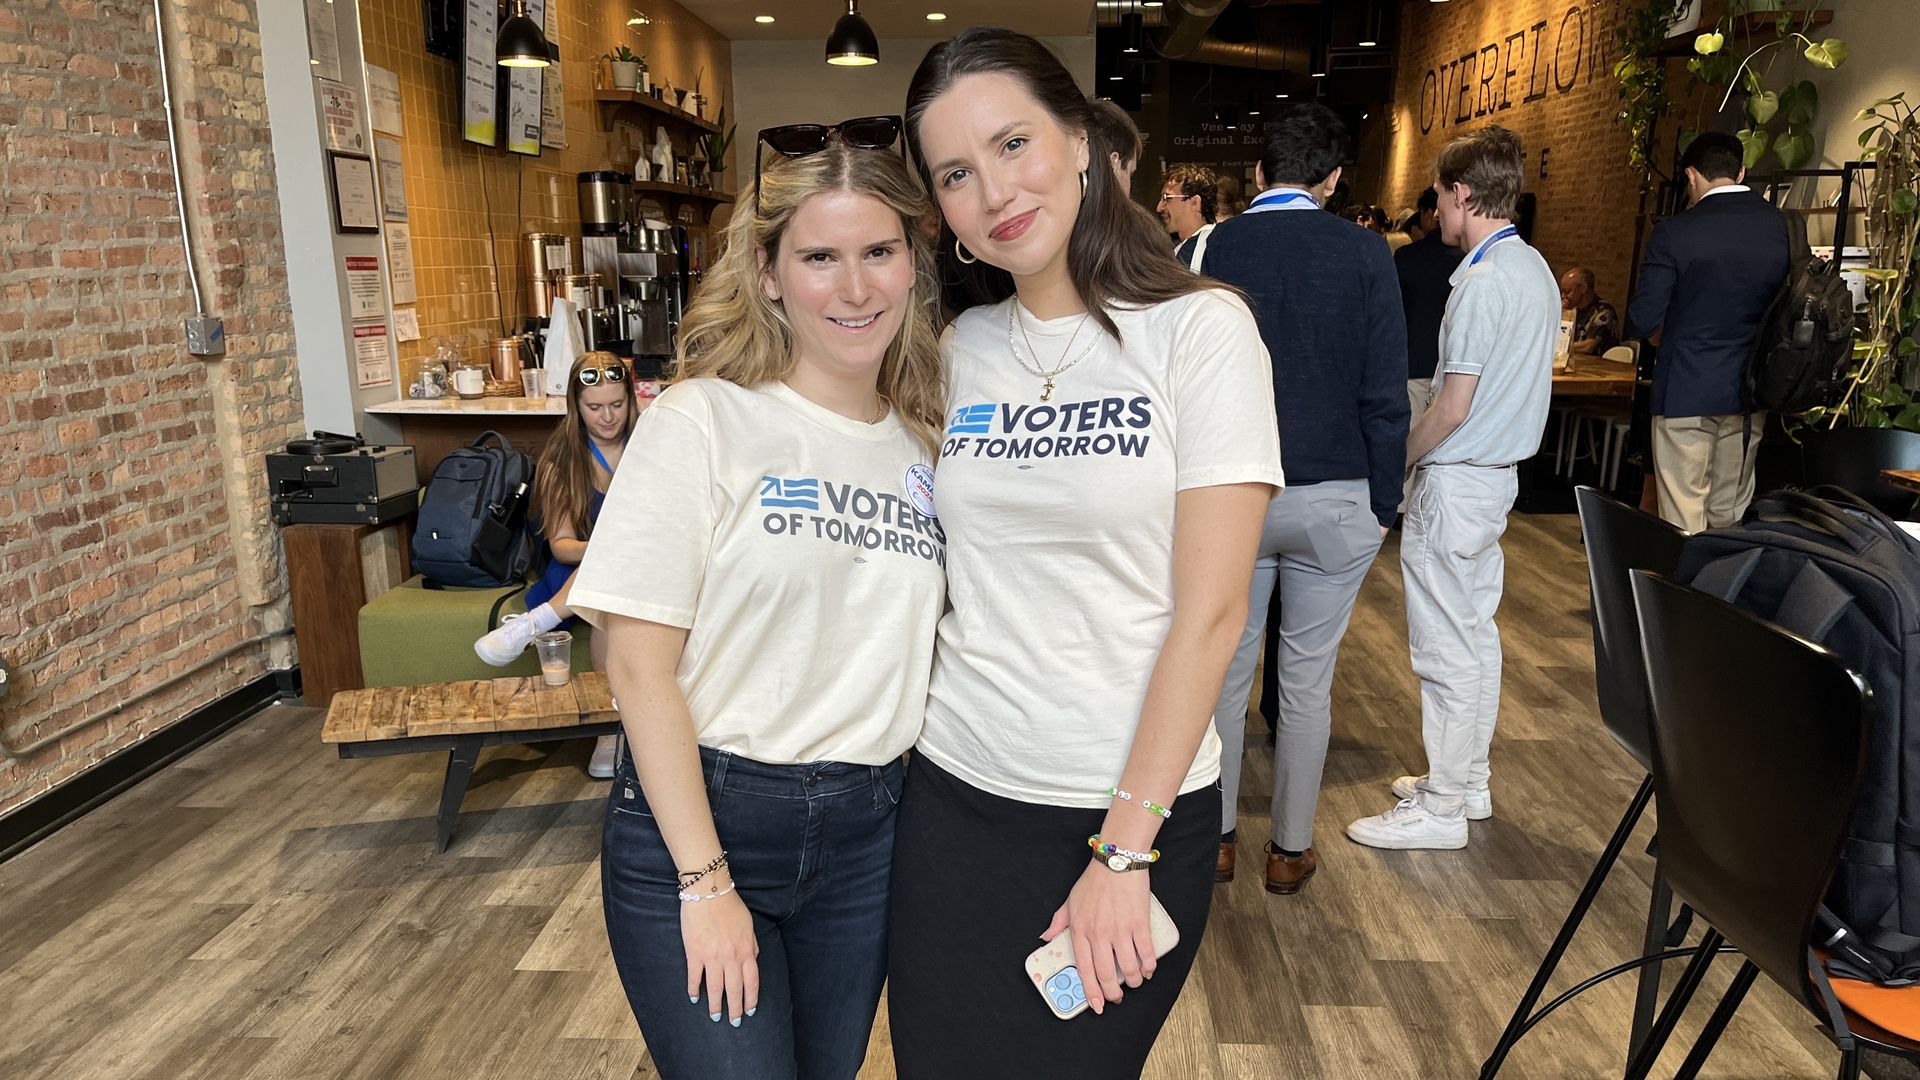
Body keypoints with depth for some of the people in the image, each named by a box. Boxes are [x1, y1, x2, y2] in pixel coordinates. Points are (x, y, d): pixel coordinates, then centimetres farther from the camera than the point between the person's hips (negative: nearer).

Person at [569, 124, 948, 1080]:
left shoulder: (927, 443, 4)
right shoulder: (702, 421, -11)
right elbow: (638, 665, -12)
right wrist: (704, 881, -13)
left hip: (866, 831, 5)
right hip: (694, 820, -4)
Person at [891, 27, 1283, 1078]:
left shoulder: (1199, 329, -10)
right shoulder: (960, 349, 3)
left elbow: (1211, 611, -13)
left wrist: (1125, 848, -13)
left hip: (1140, 803, -3)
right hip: (955, 794, 4)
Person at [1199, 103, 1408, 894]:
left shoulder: (1209, 251, -4)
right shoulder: (1363, 252, -6)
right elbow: (1385, 396, -6)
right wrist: (1383, 505, 2)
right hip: (1334, 495, 0)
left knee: (1225, 672, 14)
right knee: (1308, 680, 11)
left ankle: (1214, 839, 25)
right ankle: (1290, 850, 23)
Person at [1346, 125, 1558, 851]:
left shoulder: (1482, 281, -20)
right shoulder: (1537, 270, 10)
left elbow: (1453, 409, -21)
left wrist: (1396, 460, -6)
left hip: (1455, 479, -10)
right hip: (1501, 471, 10)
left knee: (1446, 647, -2)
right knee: (1477, 633, 17)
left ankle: (1441, 807, 9)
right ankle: (1468, 778, 30)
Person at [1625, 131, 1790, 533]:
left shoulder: (1673, 233, -12)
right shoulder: (1784, 227, 1)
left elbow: (1642, 322, -12)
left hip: (1686, 393, -5)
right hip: (1750, 394, 5)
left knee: (1683, 517, 2)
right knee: (1732, 513, 16)